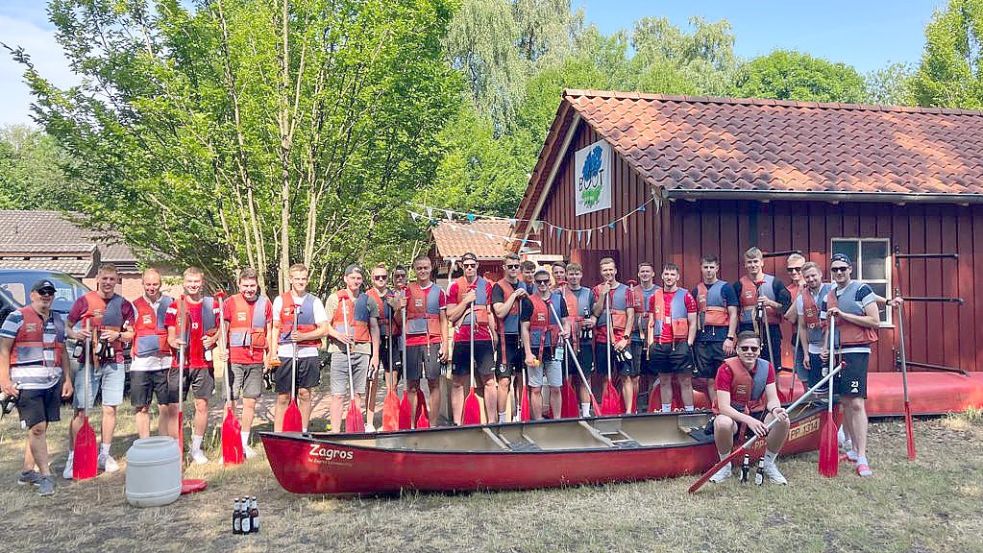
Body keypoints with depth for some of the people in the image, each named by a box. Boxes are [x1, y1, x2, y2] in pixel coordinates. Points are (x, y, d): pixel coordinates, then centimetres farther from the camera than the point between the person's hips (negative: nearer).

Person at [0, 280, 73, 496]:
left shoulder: (57, 321, 17)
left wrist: (67, 379, 15)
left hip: (53, 382, 6)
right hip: (27, 383, -6)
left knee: (41, 427, 10)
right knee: (37, 428, -8)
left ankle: (27, 471, 21)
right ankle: (45, 475, -2)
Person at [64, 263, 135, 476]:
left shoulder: (123, 305, 7)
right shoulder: (84, 301, 1)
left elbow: (131, 333, 11)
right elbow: (67, 327, 5)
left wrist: (118, 335, -9)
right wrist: (76, 334, -15)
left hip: (114, 363, 2)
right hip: (88, 362, -2)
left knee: (110, 409, 7)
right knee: (80, 410, -4)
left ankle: (105, 454, 19)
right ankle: (72, 457, 1)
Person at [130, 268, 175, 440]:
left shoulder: (170, 302, 7)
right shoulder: (135, 306, 4)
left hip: (165, 363, 1)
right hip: (141, 364, -1)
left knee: (167, 407, 4)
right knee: (142, 408, 4)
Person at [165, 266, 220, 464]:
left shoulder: (212, 305, 5)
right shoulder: (175, 306, 3)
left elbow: (220, 329, 12)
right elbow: (170, 335, 3)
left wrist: (213, 339, -9)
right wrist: (174, 342, -19)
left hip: (203, 363, 1)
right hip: (180, 363, -1)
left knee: (202, 405, 5)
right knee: (175, 407, -1)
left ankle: (197, 447, 19)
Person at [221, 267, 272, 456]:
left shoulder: (265, 303, 6)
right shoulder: (231, 302, -1)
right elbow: (223, 330, 0)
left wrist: (268, 355, 11)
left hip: (256, 361, 3)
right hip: (234, 360, -3)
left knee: (250, 402, 8)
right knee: (230, 402, -2)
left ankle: (244, 444, 19)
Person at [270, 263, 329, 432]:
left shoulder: (314, 301, 5)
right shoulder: (280, 300, 8)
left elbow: (324, 330, 1)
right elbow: (275, 328, 11)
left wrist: (303, 336, -12)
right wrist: (273, 352, 1)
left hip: (308, 354, 0)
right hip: (285, 353, 0)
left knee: (304, 393, 5)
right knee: (283, 396, 1)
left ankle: (304, 432, 16)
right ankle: (277, 434, 6)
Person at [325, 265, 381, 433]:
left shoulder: (368, 300, 11)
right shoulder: (335, 298, 5)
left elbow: (374, 328, 12)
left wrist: (375, 355, 8)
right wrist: (338, 335, -16)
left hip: (362, 351, 3)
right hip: (340, 350, -2)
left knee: (358, 393, 7)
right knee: (338, 394, -4)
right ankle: (335, 431, -1)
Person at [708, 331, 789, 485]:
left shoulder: (767, 367, -2)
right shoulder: (726, 368, -18)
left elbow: (772, 399, -6)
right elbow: (723, 406, -24)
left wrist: (775, 409, -32)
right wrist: (748, 420, -38)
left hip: (758, 415, 4)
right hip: (733, 416, -4)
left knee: (783, 420, -24)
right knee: (722, 423, -38)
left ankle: (769, 464, 0)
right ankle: (725, 465, -10)